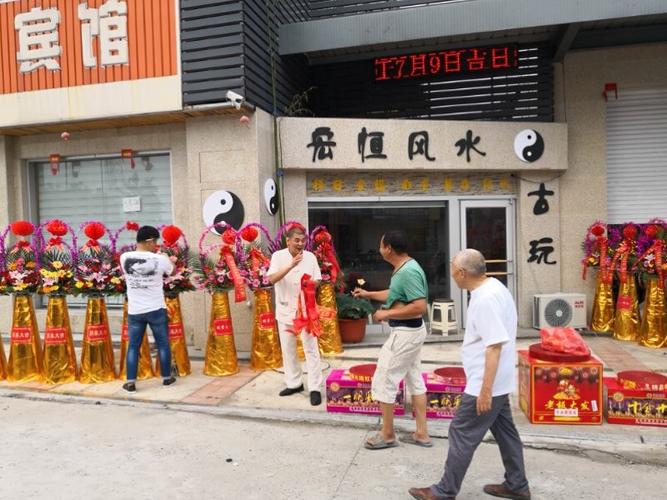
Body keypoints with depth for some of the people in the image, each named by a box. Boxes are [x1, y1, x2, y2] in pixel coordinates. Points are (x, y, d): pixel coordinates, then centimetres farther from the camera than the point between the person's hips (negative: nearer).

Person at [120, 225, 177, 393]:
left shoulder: (124, 258, -5)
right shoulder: (159, 259, -12)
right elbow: (171, 271, 8)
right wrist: (170, 260, 30)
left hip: (134, 311, 2)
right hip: (156, 310, -2)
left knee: (133, 346, 11)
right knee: (163, 344, 12)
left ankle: (130, 382, 11)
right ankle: (167, 378, 22)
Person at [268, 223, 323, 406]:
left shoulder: (310, 257, -2)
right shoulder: (278, 256, -6)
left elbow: (317, 281, 3)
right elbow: (272, 279, -20)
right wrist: (291, 265, -31)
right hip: (285, 310, 1)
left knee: (311, 349, -2)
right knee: (288, 349, 12)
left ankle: (315, 388, 4)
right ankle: (294, 383, 27)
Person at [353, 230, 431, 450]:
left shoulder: (408, 271, -25)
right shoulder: (404, 267, 8)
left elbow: (420, 307, -30)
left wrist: (386, 314, -22)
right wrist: (368, 294, 24)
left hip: (405, 333, -11)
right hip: (411, 331, 11)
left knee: (383, 382, 1)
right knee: (415, 380, 15)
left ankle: (387, 435, 15)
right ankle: (421, 434, 24)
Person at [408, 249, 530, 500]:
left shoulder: (486, 299, -25)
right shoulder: (493, 287, 7)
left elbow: (495, 346, -28)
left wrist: (485, 390, -25)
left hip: (485, 384, -10)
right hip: (497, 381, 10)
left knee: (462, 435, 0)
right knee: (504, 431, 19)